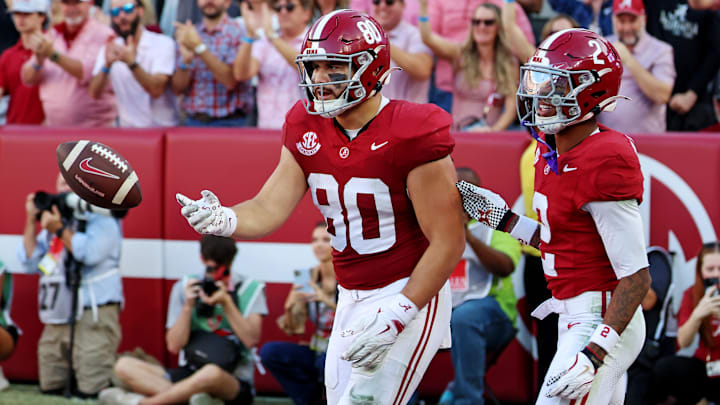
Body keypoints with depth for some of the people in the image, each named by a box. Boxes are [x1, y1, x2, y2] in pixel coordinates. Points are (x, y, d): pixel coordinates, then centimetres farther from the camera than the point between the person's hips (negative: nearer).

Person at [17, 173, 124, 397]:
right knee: (49, 393, 5)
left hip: (94, 318, -7)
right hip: (57, 321, 8)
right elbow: (30, 263, 12)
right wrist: (31, 221, 5)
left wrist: (59, 230, -18)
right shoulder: (53, 220, 19)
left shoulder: (101, 219, -3)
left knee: (89, 394, -15)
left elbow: (91, 252, -21)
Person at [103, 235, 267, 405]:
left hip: (235, 383, -4)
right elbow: (174, 346, 0)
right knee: (124, 366, -16)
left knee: (212, 373, -42)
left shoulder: (250, 290, 0)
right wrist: (188, 306, -12)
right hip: (190, 375, 4)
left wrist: (226, 302, -20)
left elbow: (250, 339, -13)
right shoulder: (185, 287, 6)